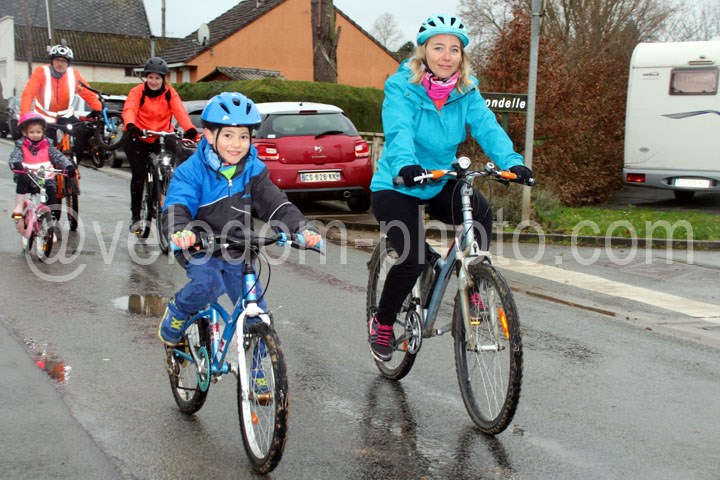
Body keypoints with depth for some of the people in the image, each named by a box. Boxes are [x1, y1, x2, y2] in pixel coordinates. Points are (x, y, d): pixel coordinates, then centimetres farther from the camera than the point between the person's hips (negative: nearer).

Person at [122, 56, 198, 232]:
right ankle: (135, 216, 4)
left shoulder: (170, 93, -4)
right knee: (139, 174, -8)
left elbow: (180, 111, -20)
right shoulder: (137, 91, -8)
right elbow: (129, 109, -26)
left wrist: (190, 129, -40)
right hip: (139, 138, -1)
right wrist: (130, 125, -49)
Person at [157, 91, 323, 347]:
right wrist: (180, 231, -49)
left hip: (238, 252, 3)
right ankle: (177, 312, 1)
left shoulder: (253, 170, -2)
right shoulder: (192, 170, -13)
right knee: (208, 284, -32)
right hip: (201, 249, -3)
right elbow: (176, 207, -25)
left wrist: (303, 229, -28)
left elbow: (275, 204, -10)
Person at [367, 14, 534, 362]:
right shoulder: (401, 86, -15)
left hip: (439, 185, 4)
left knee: (480, 211, -27)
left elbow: (487, 126, -18)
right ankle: (381, 322, 8)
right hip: (396, 187, -4)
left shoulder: (466, 91, -3)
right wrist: (405, 165, -54)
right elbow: (399, 131, -32)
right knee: (413, 258, -19)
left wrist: (511, 161, -38)